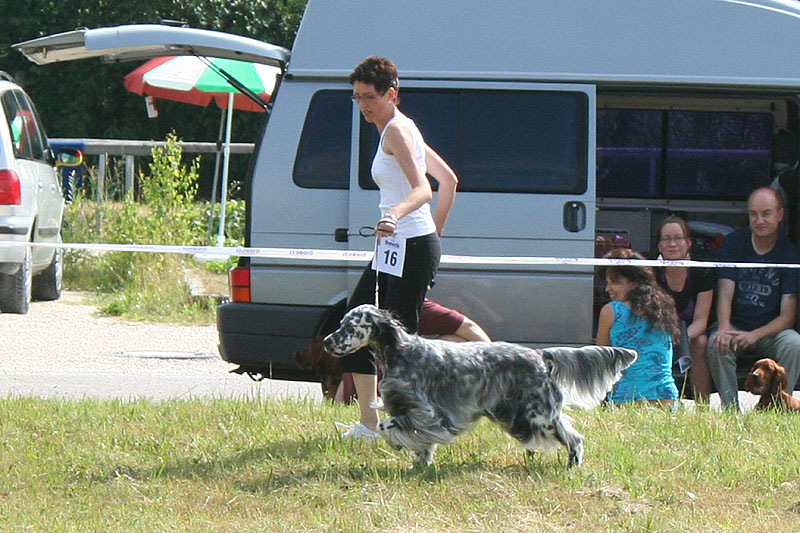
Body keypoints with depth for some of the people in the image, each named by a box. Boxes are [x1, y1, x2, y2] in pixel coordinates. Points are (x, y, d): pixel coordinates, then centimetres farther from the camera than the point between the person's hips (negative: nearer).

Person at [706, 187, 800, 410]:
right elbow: (725, 293, -7)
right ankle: (731, 409, -27)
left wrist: (754, 335, -26)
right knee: (717, 344, -31)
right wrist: (723, 329, -28)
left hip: (771, 331, -1)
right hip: (735, 325, 1)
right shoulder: (733, 243, 3)